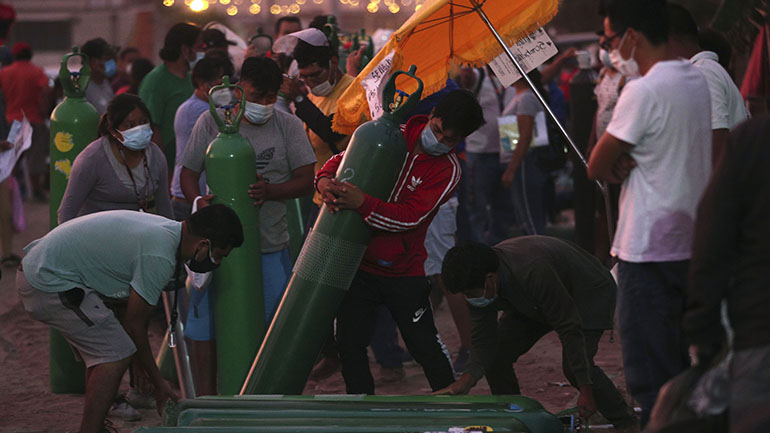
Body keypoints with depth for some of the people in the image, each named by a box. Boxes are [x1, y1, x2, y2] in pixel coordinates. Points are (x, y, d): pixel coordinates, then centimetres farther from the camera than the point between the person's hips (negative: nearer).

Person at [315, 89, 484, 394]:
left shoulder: (448, 170, -10)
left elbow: (410, 217, -21)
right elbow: (342, 159, 7)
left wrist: (362, 203, -35)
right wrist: (325, 180, -17)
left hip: (404, 272, -3)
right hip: (358, 263, 3)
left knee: (424, 346, 2)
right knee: (350, 344, 1)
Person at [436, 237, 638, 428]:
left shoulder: (533, 272, -43)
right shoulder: (478, 282, -21)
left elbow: (570, 329, -38)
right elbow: (485, 339, -15)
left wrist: (585, 390, -38)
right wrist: (468, 378, -34)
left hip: (589, 291, -7)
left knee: (574, 367, -27)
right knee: (495, 356, -6)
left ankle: (625, 423, -9)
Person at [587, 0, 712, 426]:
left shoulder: (644, 91, -18)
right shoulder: (696, 81, 10)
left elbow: (596, 166, -13)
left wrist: (615, 167, 5)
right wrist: (627, 163, -2)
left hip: (648, 250, -9)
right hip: (690, 242, 9)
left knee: (649, 376, -4)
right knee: (675, 363, 16)